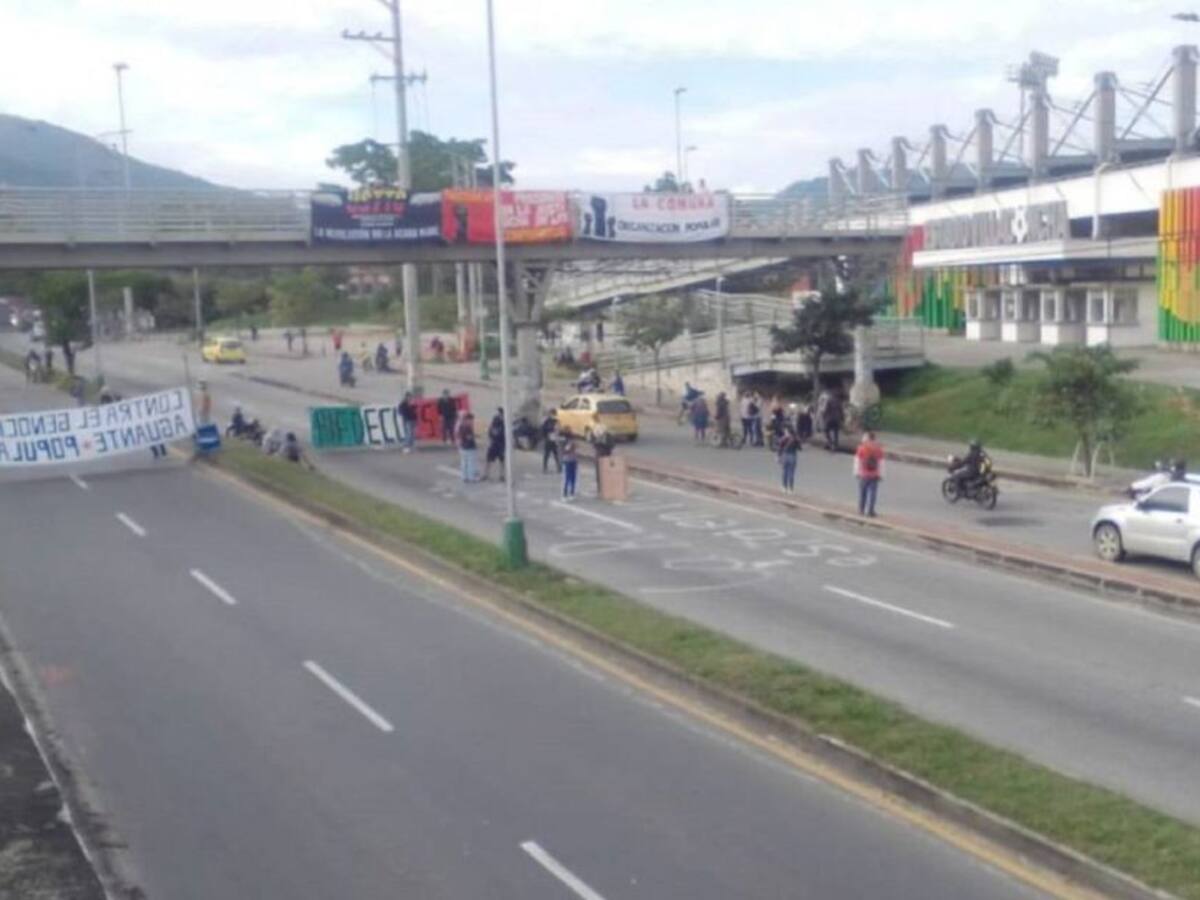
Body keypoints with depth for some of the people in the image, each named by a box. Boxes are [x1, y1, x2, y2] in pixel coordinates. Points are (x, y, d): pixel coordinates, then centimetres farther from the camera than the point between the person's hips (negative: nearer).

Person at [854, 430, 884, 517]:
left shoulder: (862, 447, -7)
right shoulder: (878, 448, -4)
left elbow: (857, 461, -4)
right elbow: (881, 463, -2)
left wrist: (856, 472, 5)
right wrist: (881, 474, 5)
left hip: (863, 474, 0)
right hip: (874, 475, 0)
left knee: (862, 492, 12)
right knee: (872, 494, 3)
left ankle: (861, 510, 18)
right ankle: (870, 511, 1)